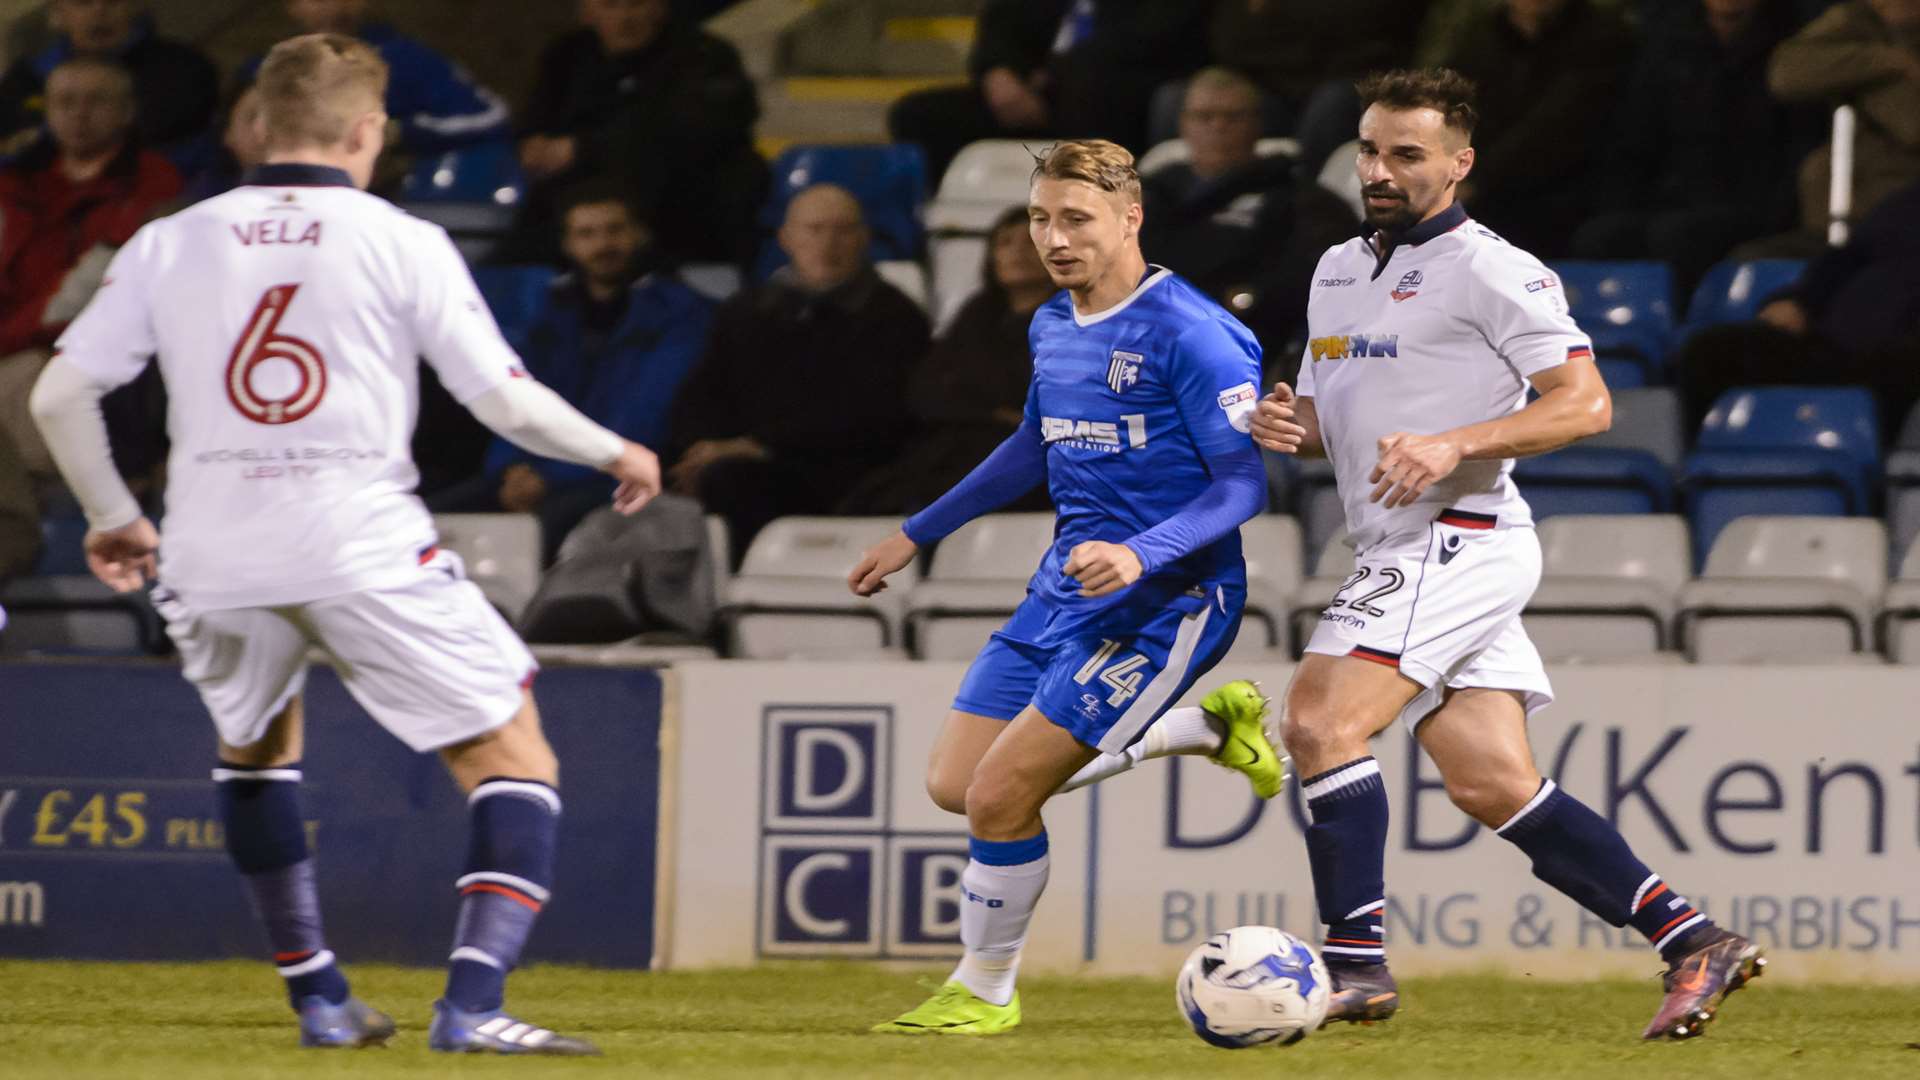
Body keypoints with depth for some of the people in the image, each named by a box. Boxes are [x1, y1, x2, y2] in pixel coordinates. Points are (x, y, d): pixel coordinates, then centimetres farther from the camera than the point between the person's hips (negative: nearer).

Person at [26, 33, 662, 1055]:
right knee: (512, 760, 4)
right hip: (362, 550, -4)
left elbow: (58, 396, 8)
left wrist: (111, 515, 23)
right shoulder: (401, 244, 0)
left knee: (253, 744, 31)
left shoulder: (170, 244, 8)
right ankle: (473, 1001, -14)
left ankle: (318, 998, 25)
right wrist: (617, 453, 17)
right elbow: (506, 402, -1)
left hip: (214, 559, 4)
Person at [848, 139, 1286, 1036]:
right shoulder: (1052, 327, 9)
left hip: (1164, 601, -9)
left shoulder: (1188, 333, -16)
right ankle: (1209, 726, 21)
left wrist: (1142, 554, -34)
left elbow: (1245, 484, -19)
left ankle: (986, 992, 12)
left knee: (1000, 797, -13)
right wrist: (915, 536, 31)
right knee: (955, 785, 7)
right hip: (1066, 585, 9)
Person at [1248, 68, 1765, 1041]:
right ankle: (1694, 942, 6)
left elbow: (1585, 402, -13)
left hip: (1457, 542, -9)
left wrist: (1453, 445, -24)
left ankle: (1355, 964, -16)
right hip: (1401, 558, 9)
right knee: (1495, 789, 3)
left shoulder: (1488, 270, -8)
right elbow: (1330, 414, 27)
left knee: (1320, 723, -19)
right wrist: (1288, 423, 3)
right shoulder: (1339, 270, 18)